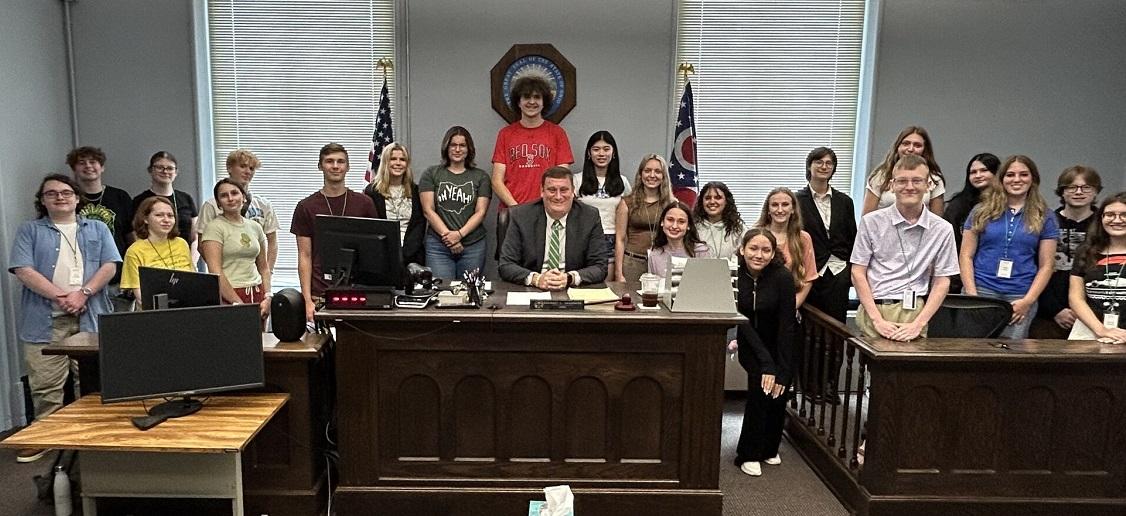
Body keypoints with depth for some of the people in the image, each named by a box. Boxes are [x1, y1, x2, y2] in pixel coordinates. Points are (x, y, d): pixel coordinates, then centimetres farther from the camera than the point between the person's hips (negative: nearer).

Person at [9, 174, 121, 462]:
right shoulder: (29, 231, 10)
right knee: (45, 384, 0)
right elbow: (23, 270, -3)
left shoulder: (98, 229, 14)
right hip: (45, 320, 0)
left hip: (90, 318, 1)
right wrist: (61, 296, -14)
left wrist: (83, 293, -12)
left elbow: (110, 266, 3)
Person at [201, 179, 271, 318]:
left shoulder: (255, 227, 13)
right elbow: (215, 271, -10)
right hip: (227, 297, -4)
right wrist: (238, 303, -13)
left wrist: (267, 297, 5)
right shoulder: (215, 227, -3)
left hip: (256, 294, 5)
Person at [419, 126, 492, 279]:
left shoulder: (481, 177, 9)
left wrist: (460, 234, -12)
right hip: (438, 245, 0)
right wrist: (447, 236, -8)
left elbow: (480, 212, 2)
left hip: (473, 245, 1)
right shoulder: (431, 174, 9)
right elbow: (428, 211, 2)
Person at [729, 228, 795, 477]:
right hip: (750, 341, 0)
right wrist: (766, 362, -27)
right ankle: (749, 454, -5)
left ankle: (770, 447, 20)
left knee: (778, 392, -8)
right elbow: (743, 319, -20)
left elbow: (786, 325, -22)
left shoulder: (782, 277, -24)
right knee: (760, 384, -20)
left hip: (780, 343, 1)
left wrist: (782, 371, -24)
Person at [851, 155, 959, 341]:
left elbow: (942, 282, 8)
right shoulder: (871, 222, 4)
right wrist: (877, 320, -6)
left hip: (914, 313, 1)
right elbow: (858, 273, 3)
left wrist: (918, 324, -3)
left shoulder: (942, 229, 6)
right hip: (874, 310, 0)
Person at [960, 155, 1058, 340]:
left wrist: (1028, 301, -4)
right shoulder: (981, 212, 9)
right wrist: (972, 295, -6)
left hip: (1020, 298, 0)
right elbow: (966, 256, 5)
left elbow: (1046, 265, 7)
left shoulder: (1044, 218, 11)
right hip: (981, 291, 0)